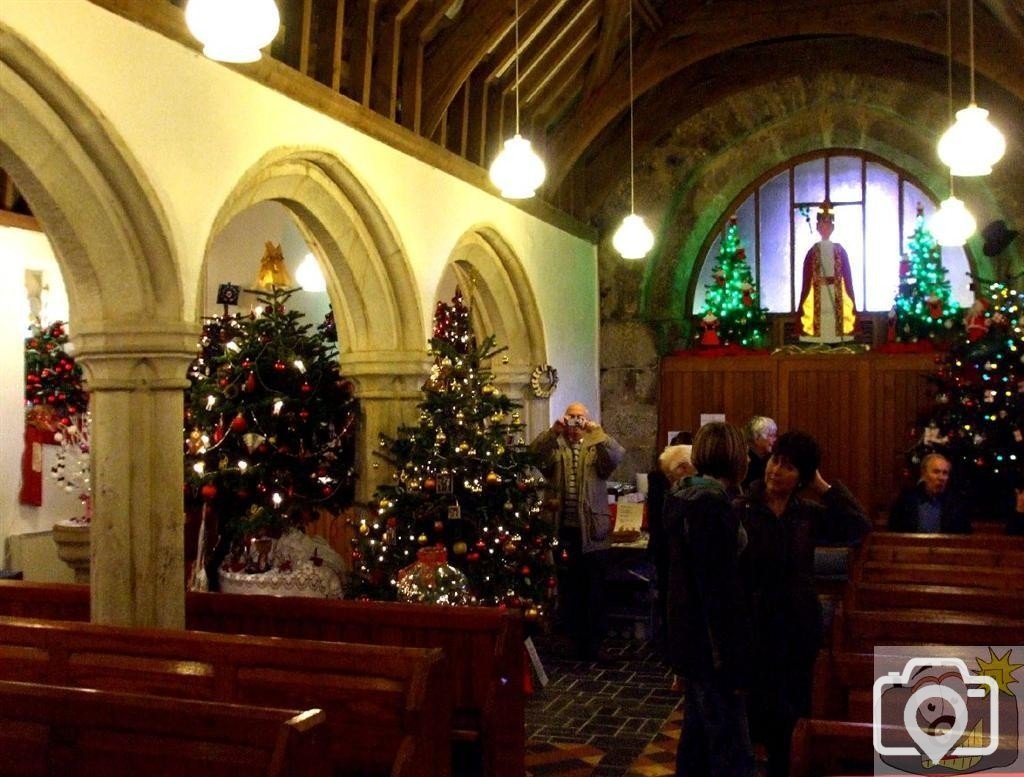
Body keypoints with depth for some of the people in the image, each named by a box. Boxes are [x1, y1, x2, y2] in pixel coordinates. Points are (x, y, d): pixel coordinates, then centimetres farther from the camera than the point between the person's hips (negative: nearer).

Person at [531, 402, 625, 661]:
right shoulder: (554, 447, 7)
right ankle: (575, 640, 20)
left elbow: (617, 456, -14)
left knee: (594, 591, 5)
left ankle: (593, 643, 13)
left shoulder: (597, 448, 6)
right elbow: (533, 453, -12)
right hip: (563, 530, 1)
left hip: (591, 531, -1)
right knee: (568, 590, 9)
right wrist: (553, 431, -23)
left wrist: (597, 432, -24)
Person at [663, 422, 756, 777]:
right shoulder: (712, 507, -22)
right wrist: (733, 661, -19)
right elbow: (721, 590, -23)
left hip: (690, 636, 10)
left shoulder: (683, 496, 7)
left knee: (697, 735, 20)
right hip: (712, 643, -10)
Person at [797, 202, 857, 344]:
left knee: (835, 316, -3)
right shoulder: (813, 252, 4)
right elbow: (807, 279, 2)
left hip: (836, 293, 1)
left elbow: (847, 276, 6)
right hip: (818, 294, -1)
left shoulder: (840, 251, 7)